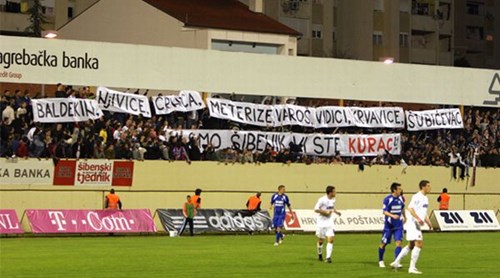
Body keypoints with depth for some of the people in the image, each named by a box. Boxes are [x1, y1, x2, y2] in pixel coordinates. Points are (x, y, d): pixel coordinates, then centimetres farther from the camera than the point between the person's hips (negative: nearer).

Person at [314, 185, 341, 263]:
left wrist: (336, 212, 5)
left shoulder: (333, 200, 5)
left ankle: (328, 257, -14)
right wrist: (326, 212, -20)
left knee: (330, 239, -12)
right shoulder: (322, 200, -15)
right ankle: (320, 254, 35)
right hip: (321, 222, -4)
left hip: (329, 222, 4)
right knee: (321, 241, 7)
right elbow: (316, 209, -15)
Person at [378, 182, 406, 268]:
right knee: (384, 243, 8)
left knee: (398, 242, -13)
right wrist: (393, 216, -35)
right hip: (388, 225, -3)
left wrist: (404, 216, 35)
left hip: (398, 226, 3)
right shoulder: (387, 199, -13)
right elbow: (384, 212, -19)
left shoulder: (401, 198, 3)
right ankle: (380, 261, 29)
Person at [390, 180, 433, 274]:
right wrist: (418, 218, -31)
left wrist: (428, 223, 16)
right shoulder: (417, 197, -13)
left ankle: (396, 262, 24)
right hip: (414, 224, -10)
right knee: (419, 244, -14)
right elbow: (410, 208, -23)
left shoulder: (425, 198, 18)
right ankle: (412, 268, -12)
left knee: (411, 245, 16)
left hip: (418, 225, 10)